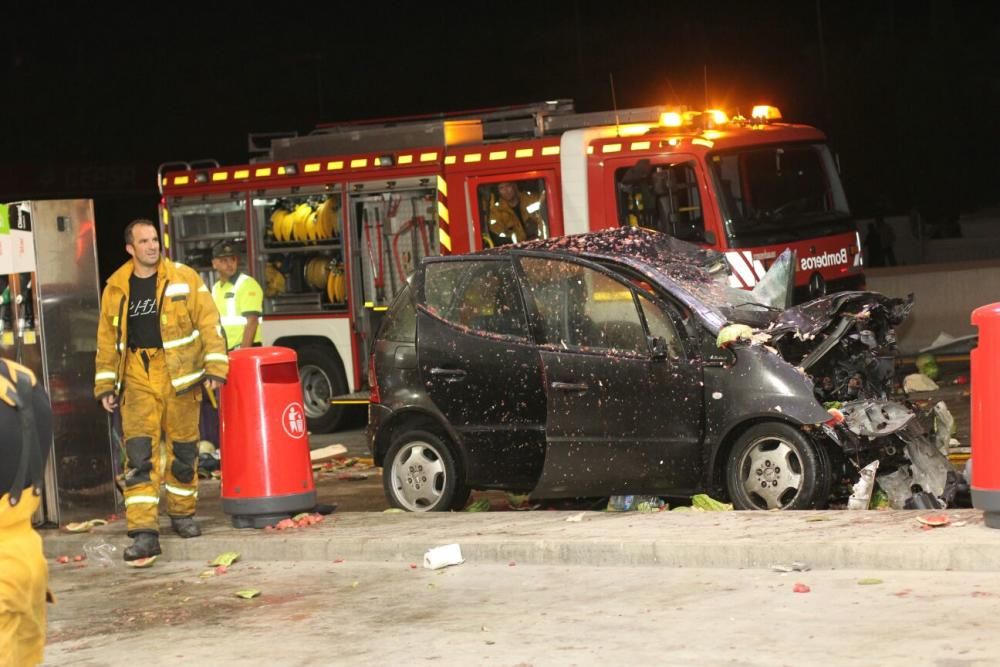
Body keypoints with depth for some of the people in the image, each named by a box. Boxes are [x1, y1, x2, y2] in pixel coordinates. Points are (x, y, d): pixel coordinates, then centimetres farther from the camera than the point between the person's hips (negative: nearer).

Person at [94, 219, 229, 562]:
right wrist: (105, 385, 10)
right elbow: (107, 340, 12)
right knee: (139, 454, -8)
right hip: (137, 381, 1)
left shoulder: (184, 278, 1)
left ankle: (182, 513, 31)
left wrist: (215, 366, -7)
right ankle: (144, 532, -11)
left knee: (183, 450, 9)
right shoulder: (116, 288, 7)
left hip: (179, 376, 0)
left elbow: (209, 323, 0)